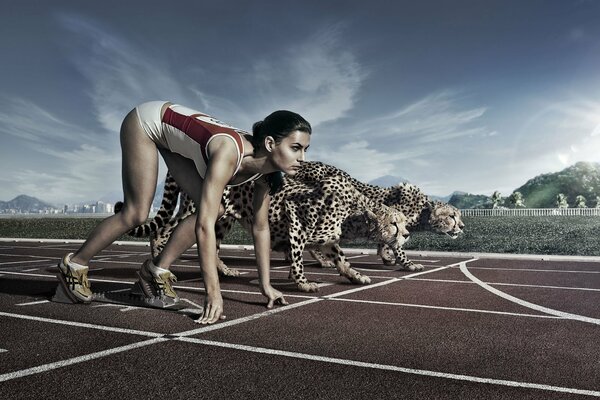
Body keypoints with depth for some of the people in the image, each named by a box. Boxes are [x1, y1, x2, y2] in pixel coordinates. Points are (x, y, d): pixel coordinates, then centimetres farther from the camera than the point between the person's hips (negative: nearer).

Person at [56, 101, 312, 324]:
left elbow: (261, 227, -8)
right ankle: (74, 265, 12)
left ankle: (157, 269, 9)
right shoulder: (228, 153, -40)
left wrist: (266, 285, -7)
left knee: (213, 210, -6)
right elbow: (204, 226, -44)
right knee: (137, 214, -11)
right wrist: (213, 292, -44)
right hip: (147, 121, -7)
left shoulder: (264, 171, -18)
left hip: (174, 136, 7)